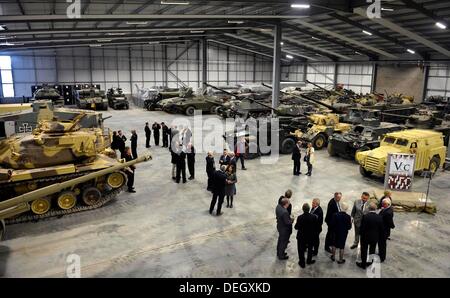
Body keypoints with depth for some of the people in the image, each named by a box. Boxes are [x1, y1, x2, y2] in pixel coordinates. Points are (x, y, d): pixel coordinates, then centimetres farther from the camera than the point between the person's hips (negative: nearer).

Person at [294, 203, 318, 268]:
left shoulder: (300, 217, -25)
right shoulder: (314, 217, -19)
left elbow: (296, 227, -15)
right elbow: (316, 227, -10)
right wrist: (314, 234, 8)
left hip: (301, 237, -2)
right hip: (311, 237, 2)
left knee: (301, 250, 17)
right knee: (310, 249, 26)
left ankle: (302, 263, 30)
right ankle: (309, 261, 42)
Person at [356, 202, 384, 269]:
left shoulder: (365, 217, -23)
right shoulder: (379, 218, -13)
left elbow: (362, 228, -17)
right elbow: (381, 229, -3)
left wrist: (361, 235, 1)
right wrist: (379, 237, 11)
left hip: (365, 237, -3)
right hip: (375, 238, 3)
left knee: (364, 251, 15)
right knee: (372, 251, 21)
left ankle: (363, 264, 27)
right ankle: (370, 263, 36)